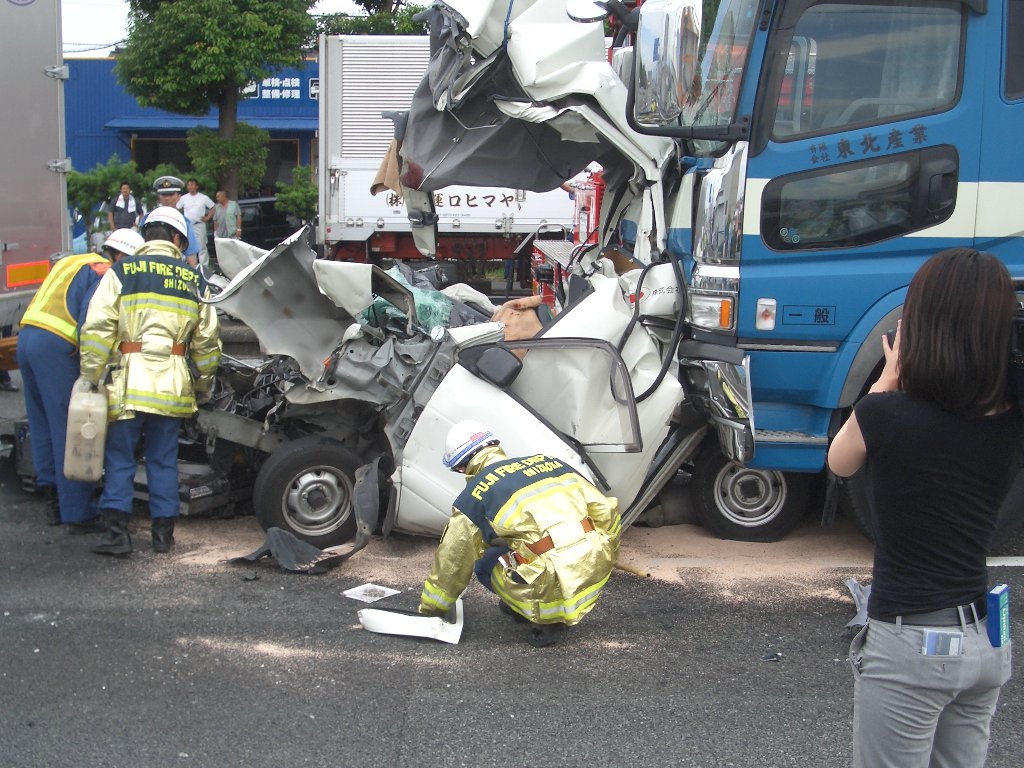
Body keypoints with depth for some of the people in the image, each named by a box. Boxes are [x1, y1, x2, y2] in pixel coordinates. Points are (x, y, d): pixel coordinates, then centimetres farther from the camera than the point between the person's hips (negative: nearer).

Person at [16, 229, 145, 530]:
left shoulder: (70, 262, 27)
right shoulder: (104, 272, -2)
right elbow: (91, 321, -14)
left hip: (26, 337, 9)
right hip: (56, 346, -9)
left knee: (43, 425, 15)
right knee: (71, 431, -5)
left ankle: (53, 498, 22)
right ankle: (79, 513, -1)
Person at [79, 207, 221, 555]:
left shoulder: (121, 272, 1)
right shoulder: (192, 278, 10)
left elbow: (97, 328, -7)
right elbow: (207, 341, 13)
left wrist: (90, 377, 0)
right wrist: (203, 385, 25)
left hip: (129, 383, -2)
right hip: (173, 384, 3)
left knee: (119, 458, 6)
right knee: (164, 459, 12)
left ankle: (117, 531, 1)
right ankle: (163, 532, 15)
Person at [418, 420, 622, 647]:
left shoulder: (474, 496, 5)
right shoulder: (550, 462, 17)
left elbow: (451, 563, 15)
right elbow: (607, 512, 17)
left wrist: (429, 610, 31)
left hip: (559, 584, -5)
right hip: (600, 570, 6)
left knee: (486, 565, 20)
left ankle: (548, 619, 7)